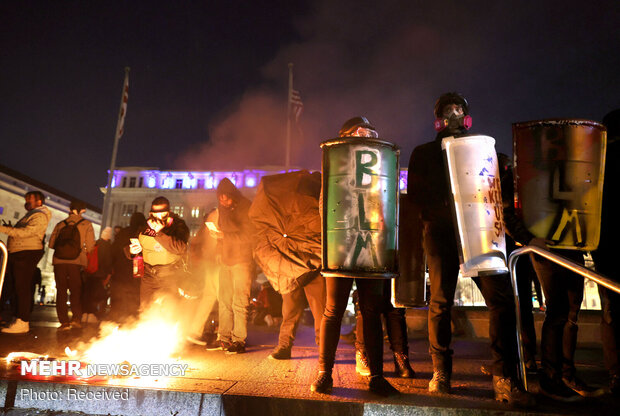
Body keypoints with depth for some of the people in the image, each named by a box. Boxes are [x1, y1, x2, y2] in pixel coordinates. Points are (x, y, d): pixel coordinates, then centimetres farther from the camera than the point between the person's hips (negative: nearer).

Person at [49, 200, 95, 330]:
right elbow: (90, 246, -1)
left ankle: (64, 321, 3)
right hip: (77, 262, -2)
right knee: (76, 291, 8)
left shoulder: (60, 224, 10)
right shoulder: (86, 224, 4)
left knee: (61, 291, 8)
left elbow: (51, 244, 8)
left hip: (59, 261, 2)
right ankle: (76, 318, -5)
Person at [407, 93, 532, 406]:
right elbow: (415, 193, 5)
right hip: (441, 231, -1)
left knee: (501, 297, -11)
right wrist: (445, 208, -10)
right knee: (441, 301, -3)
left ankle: (504, 380, -6)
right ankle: (440, 373, 10)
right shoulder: (424, 152, 16)